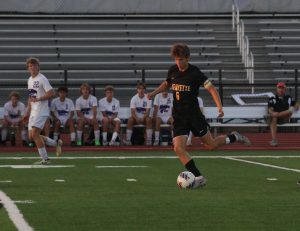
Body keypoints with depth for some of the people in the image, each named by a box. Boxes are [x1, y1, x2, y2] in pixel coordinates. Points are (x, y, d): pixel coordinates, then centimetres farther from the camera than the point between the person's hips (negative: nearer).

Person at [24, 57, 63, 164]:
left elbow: (51, 93, -17)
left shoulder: (42, 79, -10)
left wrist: (38, 99, -21)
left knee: (34, 133, -16)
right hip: (33, 111, 9)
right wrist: (28, 111, 22)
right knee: (31, 136, 7)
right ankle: (56, 143, 21)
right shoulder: (30, 80, 16)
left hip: (41, 111, -9)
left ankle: (45, 158, -8)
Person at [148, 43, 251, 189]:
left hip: (194, 115, -4)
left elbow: (211, 89, -14)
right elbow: (167, 84, 24)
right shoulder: (173, 70, 2)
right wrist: (153, 93, 10)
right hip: (178, 117, 4)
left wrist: (219, 107, -28)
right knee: (178, 148, -15)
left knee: (211, 145, 6)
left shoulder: (195, 73, -14)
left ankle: (234, 137, 35)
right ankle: (199, 178, -11)